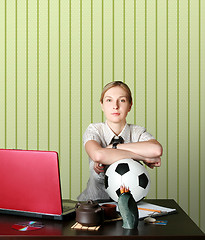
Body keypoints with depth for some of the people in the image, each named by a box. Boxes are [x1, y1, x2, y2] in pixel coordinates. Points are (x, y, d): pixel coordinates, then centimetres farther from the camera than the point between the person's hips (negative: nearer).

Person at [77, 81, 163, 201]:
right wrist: (144, 158, -23)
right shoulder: (95, 130, -4)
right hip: (94, 200, -1)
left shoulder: (138, 132, -1)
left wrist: (113, 147, -21)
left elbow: (156, 150, -24)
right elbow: (97, 155, -27)